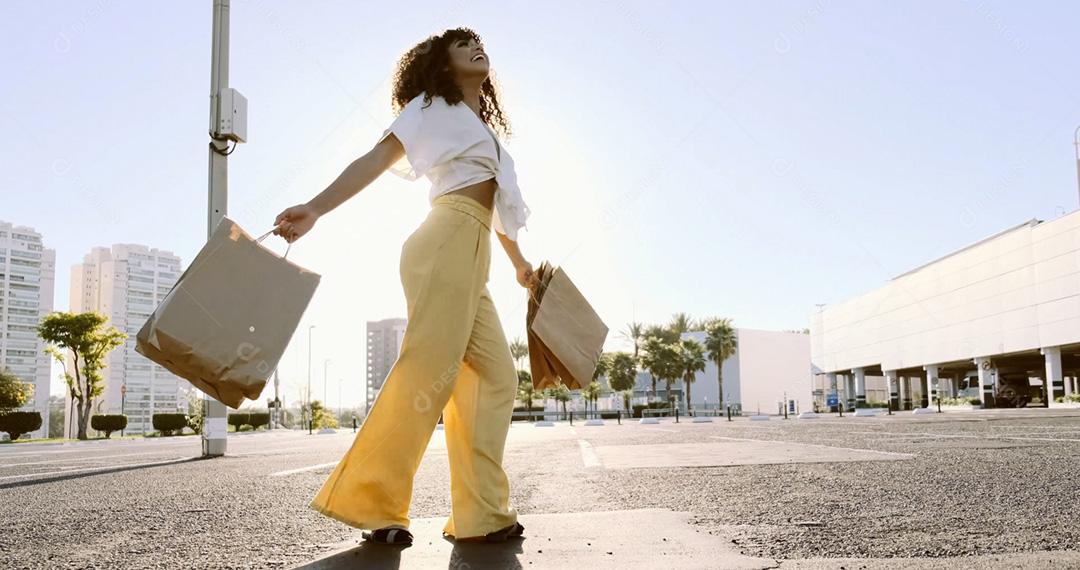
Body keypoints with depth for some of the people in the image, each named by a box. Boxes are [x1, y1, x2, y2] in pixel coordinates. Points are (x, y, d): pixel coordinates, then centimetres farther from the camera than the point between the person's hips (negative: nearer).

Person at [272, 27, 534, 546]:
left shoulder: (484, 126, 32)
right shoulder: (433, 105, 12)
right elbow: (377, 159, -1)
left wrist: (519, 264, 44)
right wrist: (315, 208, -14)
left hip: (472, 260, 8)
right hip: (447, 243, -8)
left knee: (495, 377, 0)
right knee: (427, 370, -16)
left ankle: (482, 514, 0)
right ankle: (367, 500, -12)